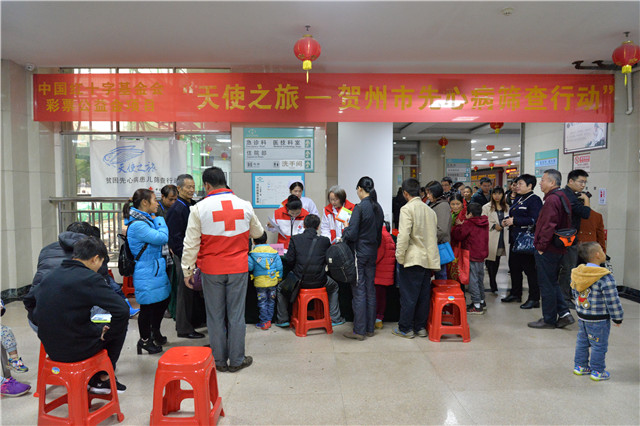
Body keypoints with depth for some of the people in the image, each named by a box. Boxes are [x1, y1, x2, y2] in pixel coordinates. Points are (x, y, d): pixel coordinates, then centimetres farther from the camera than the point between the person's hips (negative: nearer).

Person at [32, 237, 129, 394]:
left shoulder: (49, 276, 3)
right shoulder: (89, 278, -19)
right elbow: (122, 310, -26)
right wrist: (106, 335, -8)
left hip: (50, 348, 7)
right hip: (75, 350, -7)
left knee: (96, 328, 31)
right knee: (121, 323, 16)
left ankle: (91, 379, 29)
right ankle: (103, 379, 24)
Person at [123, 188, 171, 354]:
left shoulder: (147, 219, 10)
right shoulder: (137, 225, -22)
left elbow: (161, 241, 17)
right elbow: (162, 237, -26)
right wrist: (159, 220, -11)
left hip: (157, 271, 10)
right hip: (146, 275, -10)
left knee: (163, 300, 20)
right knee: (148, 307, 5)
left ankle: (155, 333, 38)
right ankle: (144, 340, 24)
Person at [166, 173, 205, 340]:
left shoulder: (193, 205, 10)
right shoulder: (176, 210, -16)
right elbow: (175, 238, -19)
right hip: (183, 257, -8)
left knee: (194, 288, 17)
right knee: (185, 291, 0)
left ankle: (194, 321, 32)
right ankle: (184, 328, 12)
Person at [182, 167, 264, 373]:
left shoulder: (199, 208, -7)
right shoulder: (245, 206, 0)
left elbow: (191, 244, -5)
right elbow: (258, 233, 15)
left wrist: (187, 271, 5)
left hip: (211, 270, -1)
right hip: (238, 268, 1)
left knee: (215, 315, 11)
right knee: (236, 314, 9)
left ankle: (219, 361, 22)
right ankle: (236, 360, 19)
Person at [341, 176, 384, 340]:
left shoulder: (360, 207, -16)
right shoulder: (378, 208, 7)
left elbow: (351, 234, -18)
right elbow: (379, 234, 13)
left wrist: (345, 229, 3)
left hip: (359, 253, -7)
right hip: (372, 253, 7)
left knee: (359, 291, -1)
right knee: (370, 290, 13)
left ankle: (359, 330, 6)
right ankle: (369, 328, 22)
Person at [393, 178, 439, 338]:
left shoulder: (407, 209, -11)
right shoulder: (430, 210, 10)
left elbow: (404, 235, -18)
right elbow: (435, 235, 14)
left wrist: (400, 257, -11)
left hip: (412, 259, -7)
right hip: (428, 259, 7)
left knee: (408, 295, 2)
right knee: (423, 295, 13)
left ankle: (405, 329, 11)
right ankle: (420, 327, 23)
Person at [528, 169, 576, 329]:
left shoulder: (552, 199, -19)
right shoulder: (561, 197, 14)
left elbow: (548, 226, -26)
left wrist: (541, 246, -17)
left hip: (547, 250, -10)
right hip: (557, 248, 10)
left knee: (547, 285, 1)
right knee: (552, 282, 19)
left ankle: (549, 320, 12)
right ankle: (564, 313, 19)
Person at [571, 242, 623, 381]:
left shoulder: (577, 273, -1)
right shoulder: (605, 278, -24)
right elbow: (612, 301, -19)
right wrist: (617, 318, -5)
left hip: (581, 316, 7)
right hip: (599, 320, -7)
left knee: (582, 342, 19)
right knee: (599, 345, 8)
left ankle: (580, 366, 29)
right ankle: (597, 371, 19)